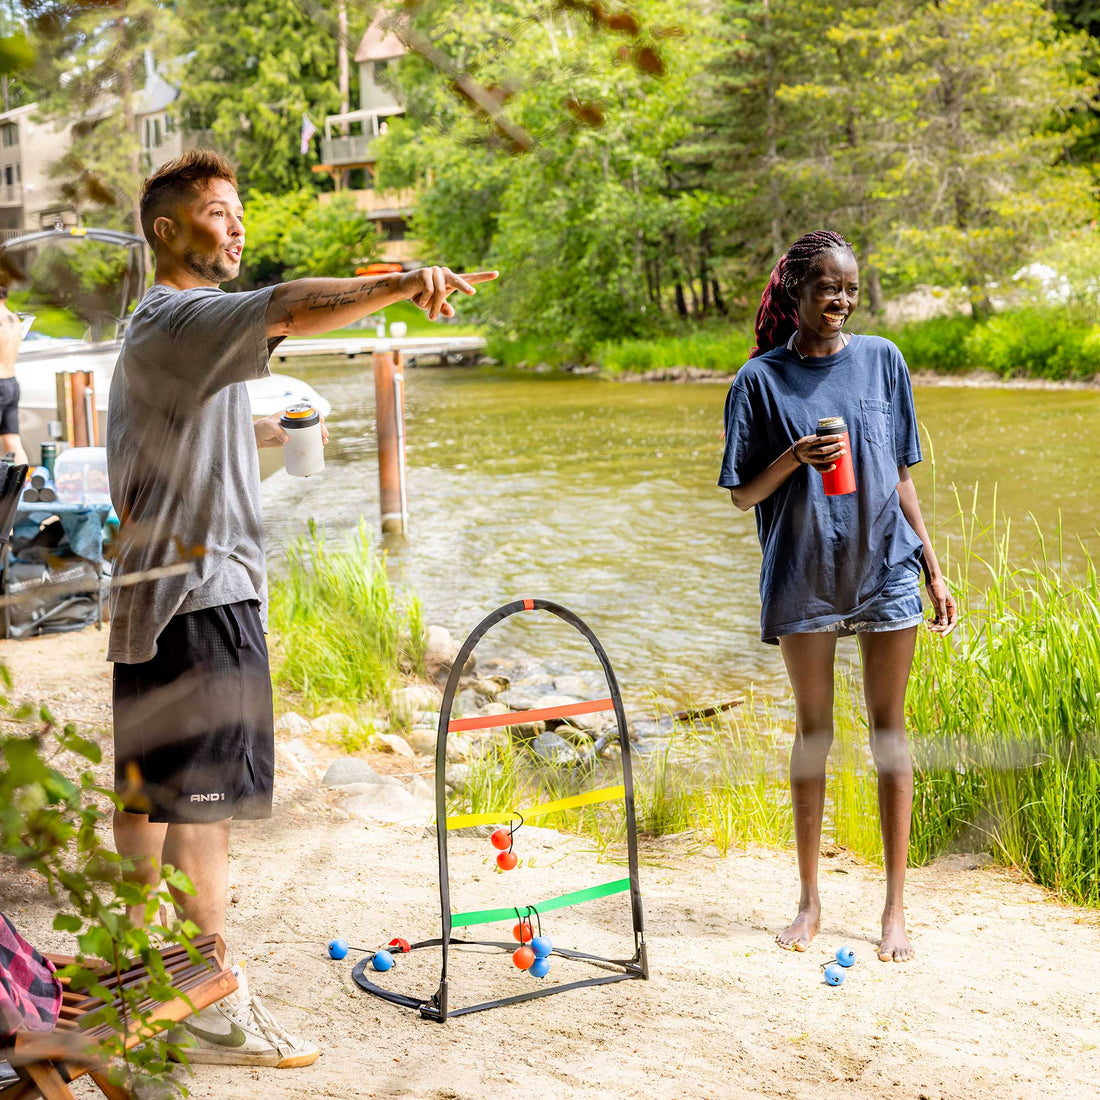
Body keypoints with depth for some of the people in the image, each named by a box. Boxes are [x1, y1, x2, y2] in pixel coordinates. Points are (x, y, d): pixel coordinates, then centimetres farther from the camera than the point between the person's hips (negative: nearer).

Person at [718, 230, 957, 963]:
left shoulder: (883, 361, 4)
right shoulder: (761, 379, -2)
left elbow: (901, 477, 9)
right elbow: (743, 495, 0)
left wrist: (933, 567, 6)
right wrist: (794, 458, -18)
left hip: (886, 570, 1)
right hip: (803, 576, -1)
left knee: (889, 729, 3)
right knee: (813, 731, 9)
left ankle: (896, 907, 11)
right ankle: (810, 901, 21)